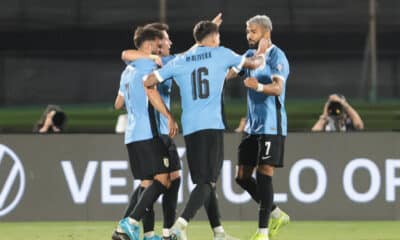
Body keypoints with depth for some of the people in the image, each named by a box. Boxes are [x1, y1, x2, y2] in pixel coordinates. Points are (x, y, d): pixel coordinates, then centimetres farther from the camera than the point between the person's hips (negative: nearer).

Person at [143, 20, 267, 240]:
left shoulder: (180, 61, 12)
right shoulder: (221, 54, 5)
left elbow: (148, 82, 8)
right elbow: (253, 64, 18)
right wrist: (260, 54, 40)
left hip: (189, 129, 5)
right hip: (212, 126, -5)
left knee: (205, 182, 13)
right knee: (207, 183, -8)